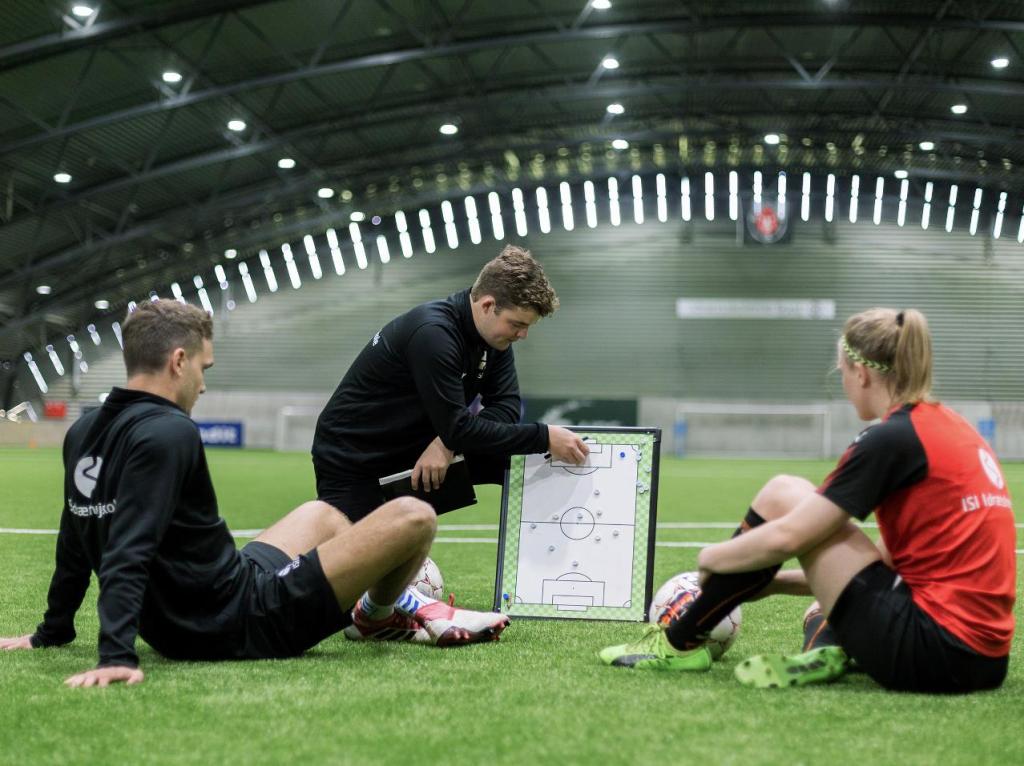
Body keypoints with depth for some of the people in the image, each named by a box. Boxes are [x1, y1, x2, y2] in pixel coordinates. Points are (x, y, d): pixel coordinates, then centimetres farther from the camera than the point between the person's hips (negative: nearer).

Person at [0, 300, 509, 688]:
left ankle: (395, 602, 45)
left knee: (319, 514, 32)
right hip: (241, 625, -10)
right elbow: (127, 553, -31)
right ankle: (381, 609, 27)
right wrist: (117, 657, -36)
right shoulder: (167, 433, -22)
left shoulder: (82, 434, 5)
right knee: (412, 518, -4)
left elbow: (76, 541, 15)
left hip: (171, 626, 10)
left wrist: (52, 631, 24)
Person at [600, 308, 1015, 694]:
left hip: (935, 651, -9)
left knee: (783, 495, 2)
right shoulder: (951, 426, 15)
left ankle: (680, 641, 11)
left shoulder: (891, 438, -11)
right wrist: (771, 580, 22)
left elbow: (785, 538, -12)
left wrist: (711, 558, 8)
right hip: (987, 657, 9)